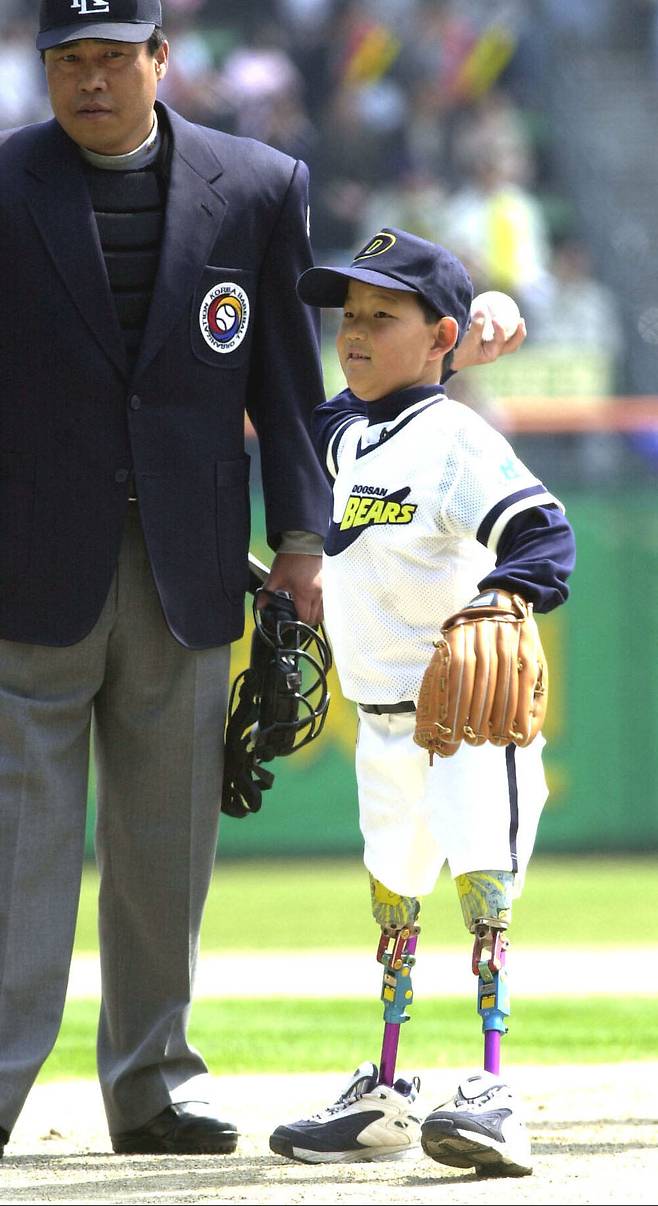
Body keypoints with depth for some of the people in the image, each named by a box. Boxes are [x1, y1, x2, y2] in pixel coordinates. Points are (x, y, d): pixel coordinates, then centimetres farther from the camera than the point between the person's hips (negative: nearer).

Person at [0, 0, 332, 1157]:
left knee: (167, 839, 8)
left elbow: (286, 372, 8)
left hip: (186, 571, 2)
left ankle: (152, 1082, 16)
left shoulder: (258, 188, 5)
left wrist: (301, 537, 3)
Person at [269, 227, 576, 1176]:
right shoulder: (349, 435, 8)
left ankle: (492, 1096, -20)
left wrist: (500, 600, -45)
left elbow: (540, 530, -27)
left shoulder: (458, 440, -16)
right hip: (383, 722, 9)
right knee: (391, 900, 17)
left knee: (483, 883, -17)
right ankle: (384, 1096, 27)